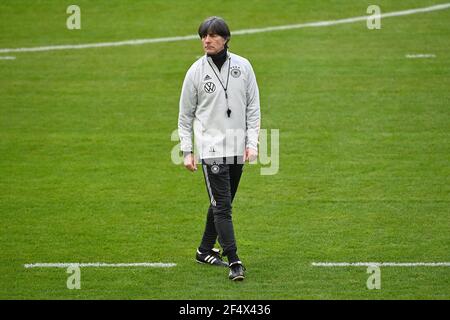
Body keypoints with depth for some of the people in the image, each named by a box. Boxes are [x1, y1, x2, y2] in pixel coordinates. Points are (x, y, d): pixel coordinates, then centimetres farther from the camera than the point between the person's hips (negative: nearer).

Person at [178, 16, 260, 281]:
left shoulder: (243, 66, 2)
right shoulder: (196, 71, -2)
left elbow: (253, 107, 6)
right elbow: (185, 114, 4)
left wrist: (252, 143, -2)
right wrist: (187, 151, 0)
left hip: (237, 149, 3)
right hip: (210, 148, -3)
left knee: (223, 204, 12)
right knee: (221, 205, -10)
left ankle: (206, 250, 28)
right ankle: (234, 261, -11)